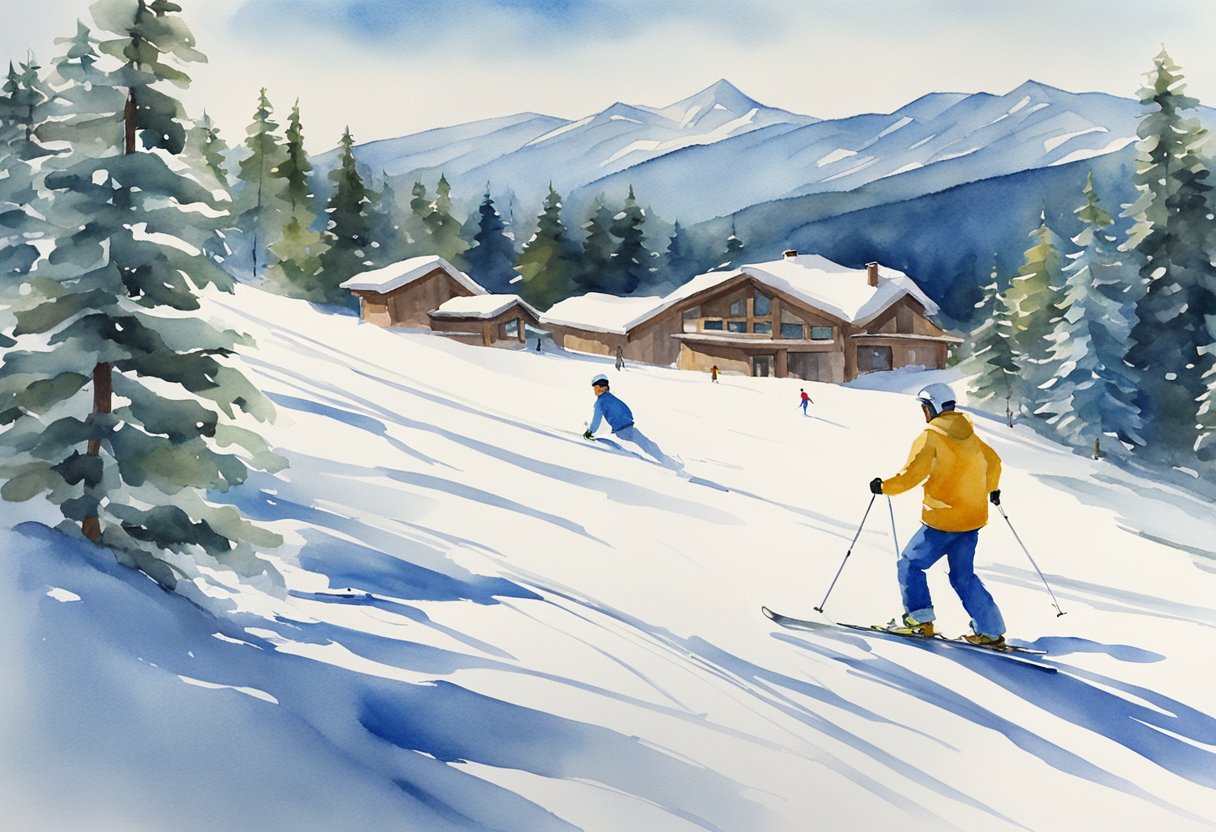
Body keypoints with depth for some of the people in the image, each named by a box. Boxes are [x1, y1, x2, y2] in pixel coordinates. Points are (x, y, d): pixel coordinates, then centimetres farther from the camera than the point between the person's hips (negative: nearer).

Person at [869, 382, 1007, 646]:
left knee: (910, 564, 8)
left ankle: (919, 619, 5)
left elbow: (911, 475, -18)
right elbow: (993, 462, 23)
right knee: (963, 576, 14)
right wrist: (991, 489, 40)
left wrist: (883, 486, -3)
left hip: (942, 519, -7)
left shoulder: (930, 438, -12)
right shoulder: (970, 435, 11)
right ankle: (991, 631, 9)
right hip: (973, 518, 7)